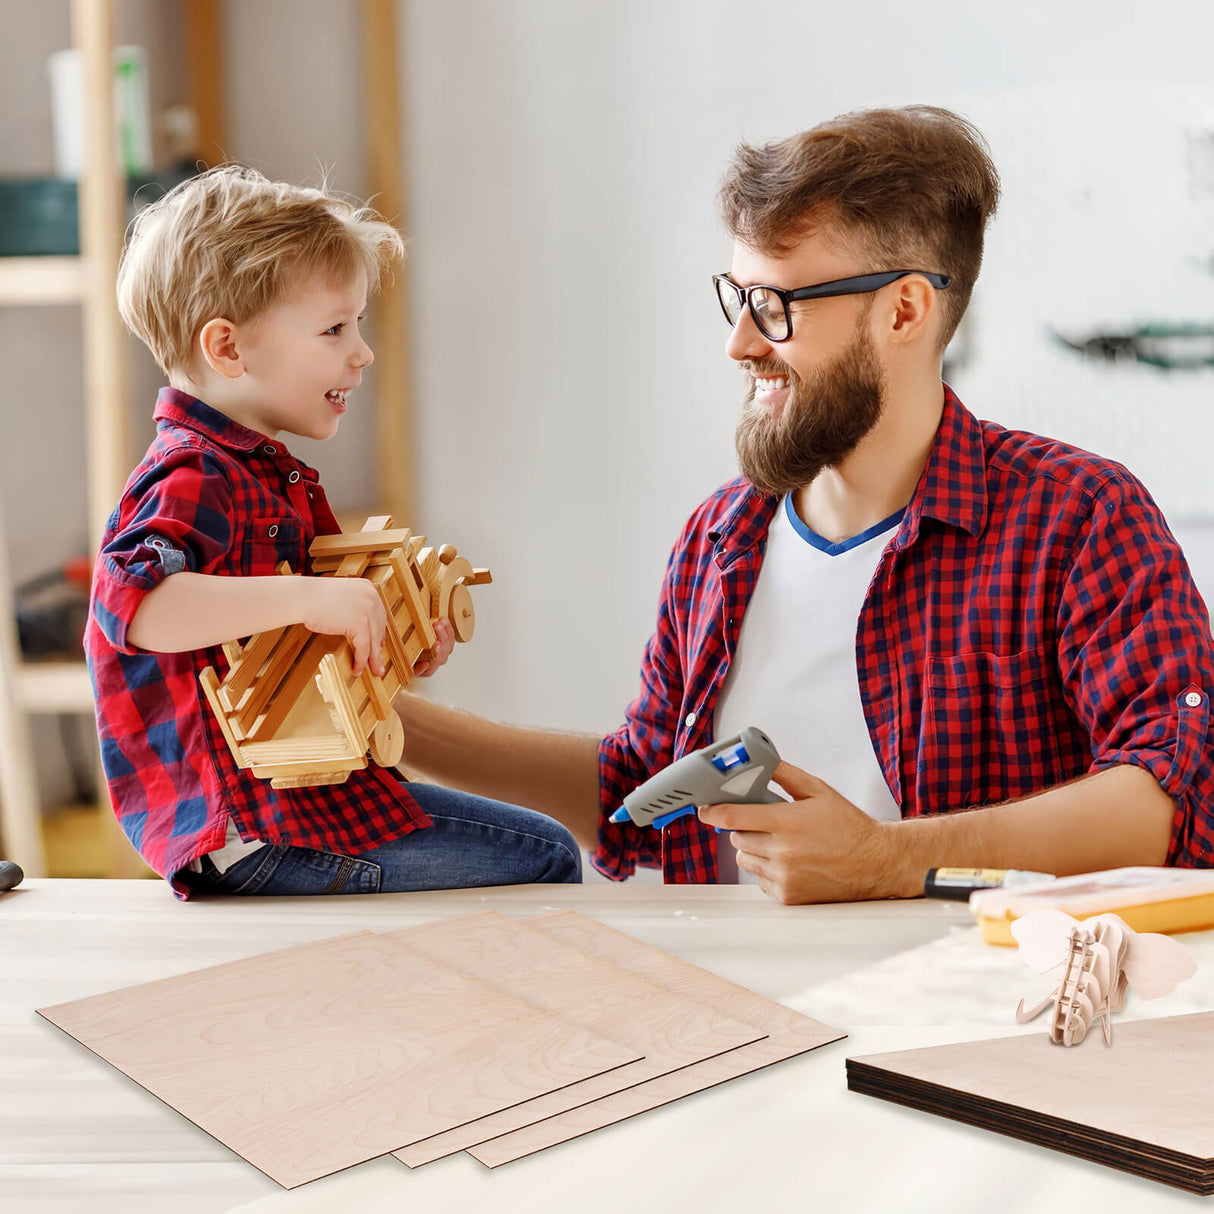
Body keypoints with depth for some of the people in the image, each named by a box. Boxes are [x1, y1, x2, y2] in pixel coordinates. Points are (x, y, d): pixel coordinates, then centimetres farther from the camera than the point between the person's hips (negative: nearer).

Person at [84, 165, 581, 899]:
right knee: (544, 858, -11)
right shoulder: (194, 481, -16)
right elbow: (131, 603, -36)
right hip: (249, 832, -11)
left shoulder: (266, 473, 17)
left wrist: (398, 647, 9)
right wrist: (309, 598, -37)